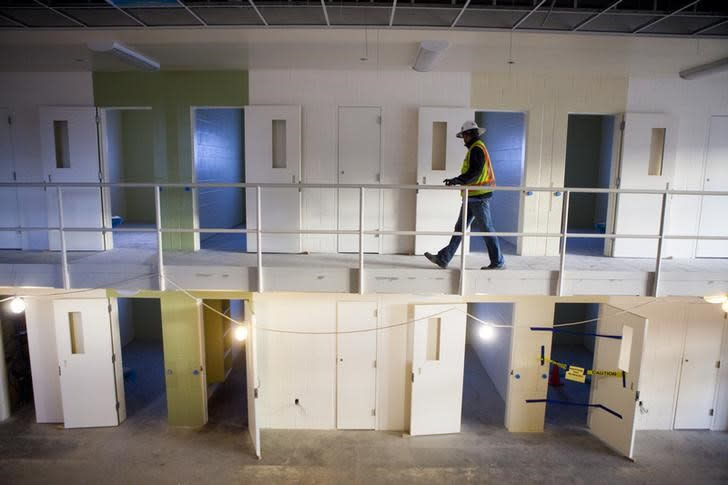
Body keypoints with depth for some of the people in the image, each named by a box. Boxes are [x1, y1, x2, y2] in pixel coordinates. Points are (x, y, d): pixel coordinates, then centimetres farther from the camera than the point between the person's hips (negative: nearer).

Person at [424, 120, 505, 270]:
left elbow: (475, 173, -23)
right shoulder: (476, 148, 20)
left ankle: (498, 262, 9)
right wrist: (458, 180, 12)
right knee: (459, 228, 8)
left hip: (479, 196, -10)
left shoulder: (477, 148, -12)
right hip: (473, 196, 10)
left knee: (487, 228, -2)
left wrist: (457, 180, -23)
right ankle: (443, 259, 11)